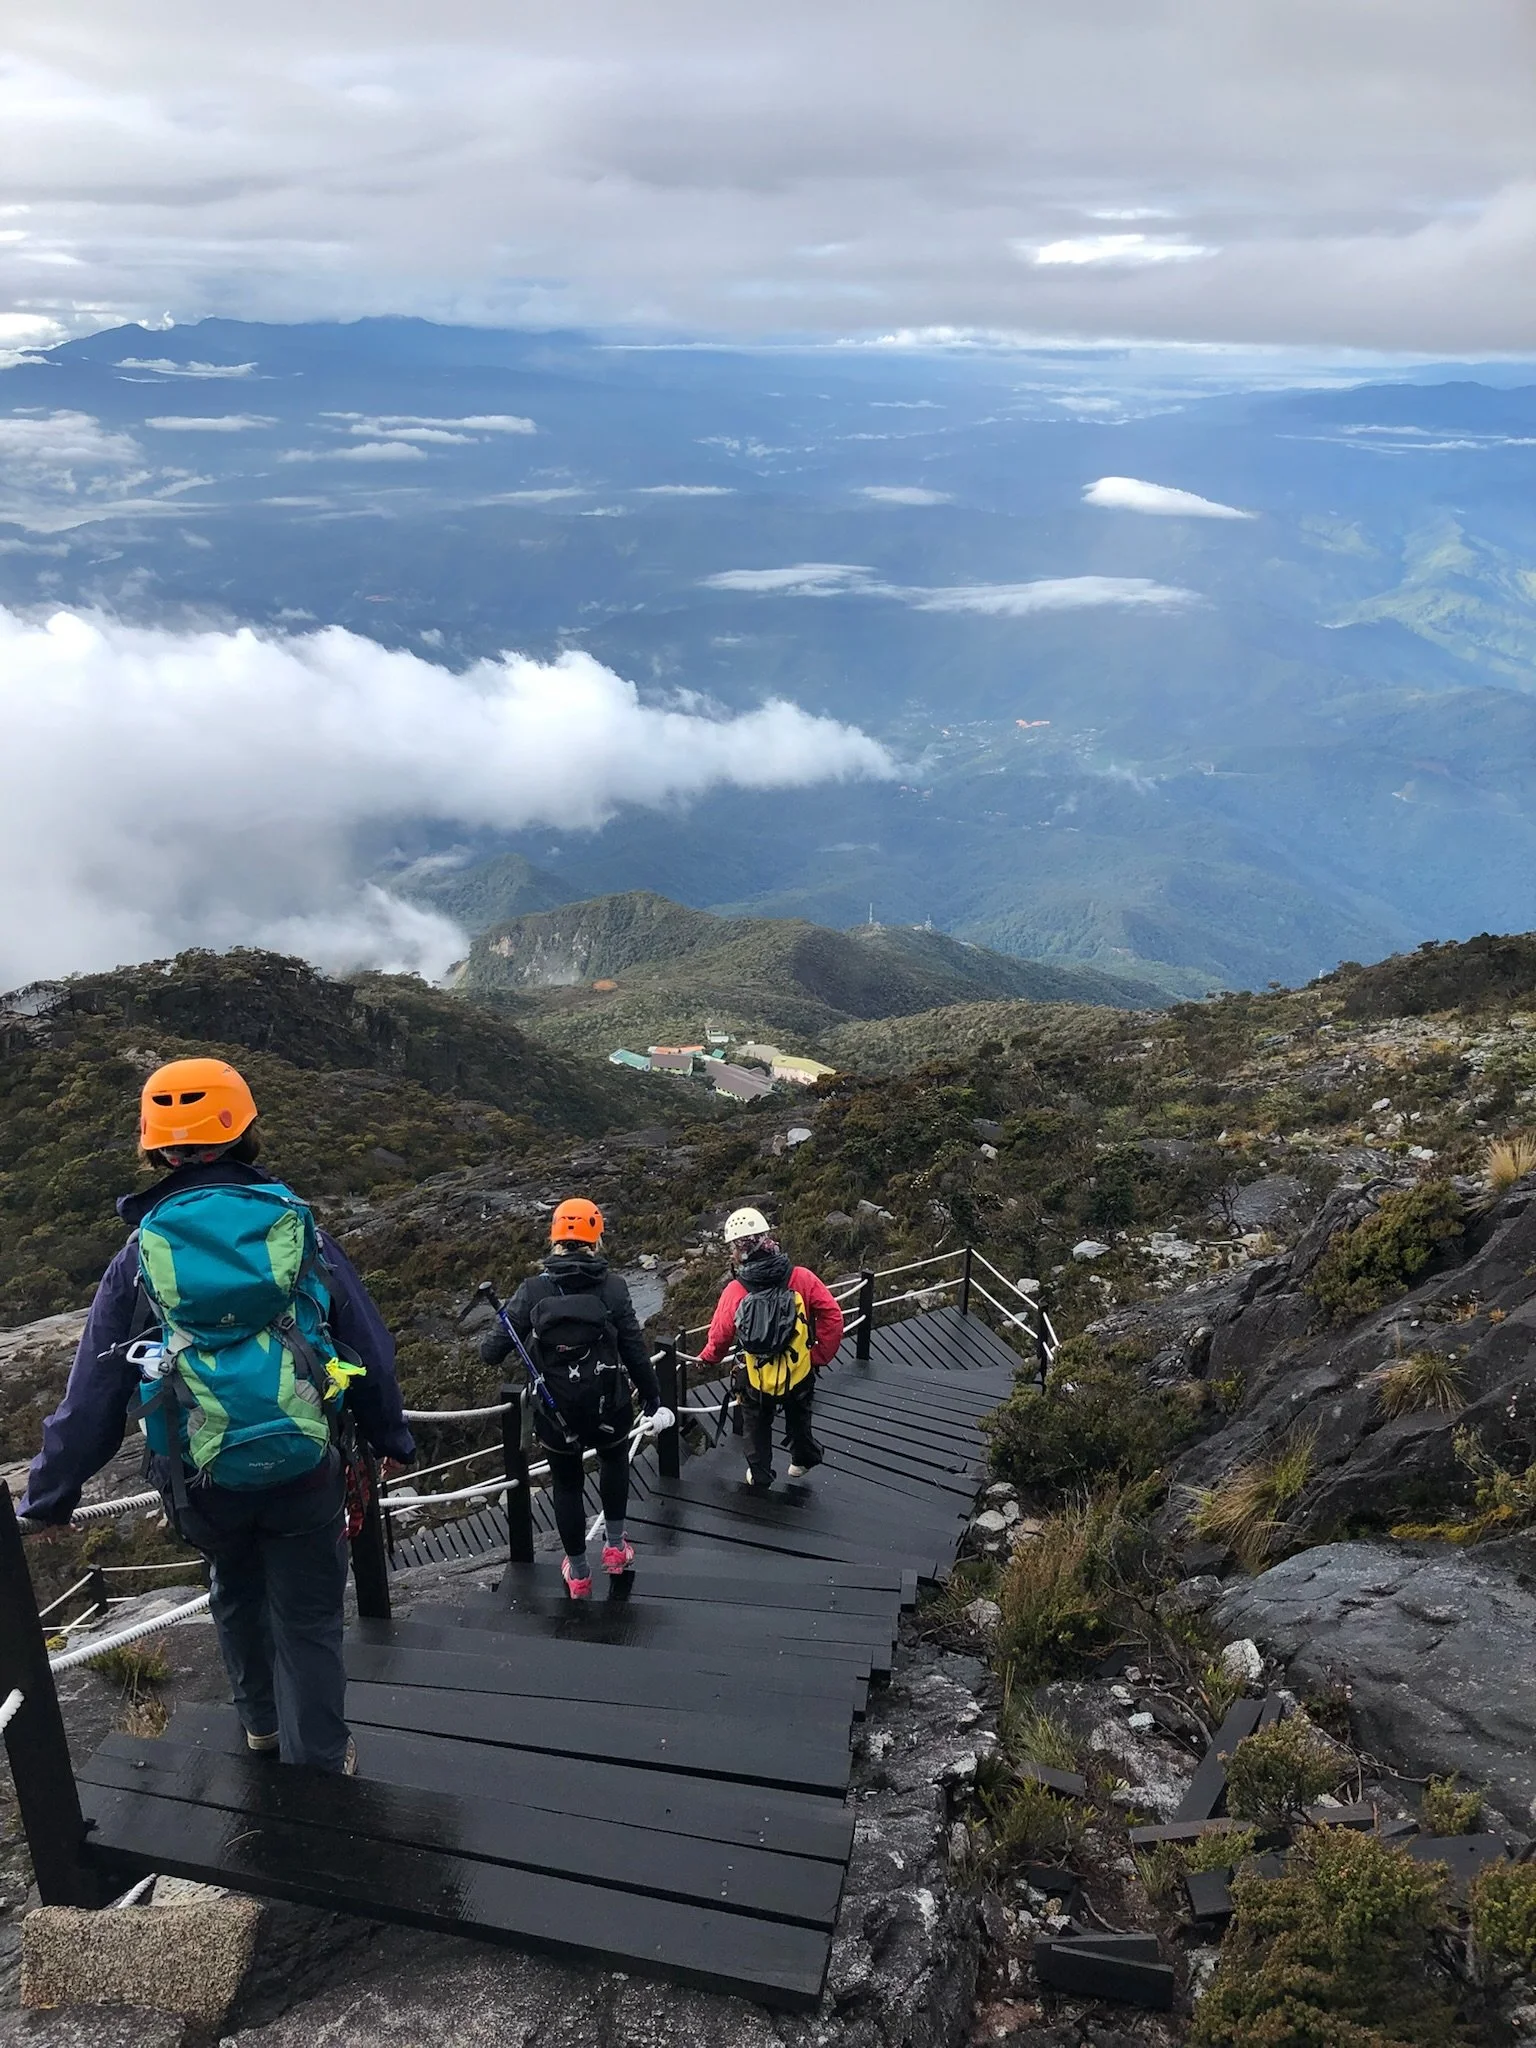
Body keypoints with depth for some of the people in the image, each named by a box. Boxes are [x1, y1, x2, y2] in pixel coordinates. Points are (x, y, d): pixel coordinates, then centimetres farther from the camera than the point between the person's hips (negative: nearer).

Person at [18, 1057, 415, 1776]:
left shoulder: (143, 1254, -5)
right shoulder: (298, 1230, -5)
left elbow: (92, 1392, -2)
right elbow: (369, 1347, 2)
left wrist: (49, 1497, 11)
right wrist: (391, 1437, 17)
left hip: (203, 1481, 2)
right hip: (306, 1470, -2)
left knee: (237, 1595, 29)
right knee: (307, 1620, 14)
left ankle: (261, 1723, 47)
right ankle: (317, 1763, 23)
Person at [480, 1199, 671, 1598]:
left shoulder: (533, 1290, -10)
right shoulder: (612, 1287, -12)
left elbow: (493, 1350, -10)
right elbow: (635, 1352, -10)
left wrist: (486, 1344, 14)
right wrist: (653, 1403, 1)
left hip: (554, 1412, 0)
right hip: (608, 1407, 0)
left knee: (566, 1483, 21)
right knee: (614, 1459, 31)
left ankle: (578, 1573, 33)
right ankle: (615, 1547, 37)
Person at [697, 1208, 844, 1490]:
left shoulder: (734, 1291, -20)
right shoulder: (801, 1278, -20)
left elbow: (720, 1335, -8)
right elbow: (832, 1315, -18)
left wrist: (706, 1358, 13)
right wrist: (821, 1355, -5)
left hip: (758, 1379, -1)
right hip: (800, 1373, 1)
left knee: (758, 1426, 27)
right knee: (798, 1418, 31)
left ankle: (759, 1475, 40)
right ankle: (802, 1459, 52)